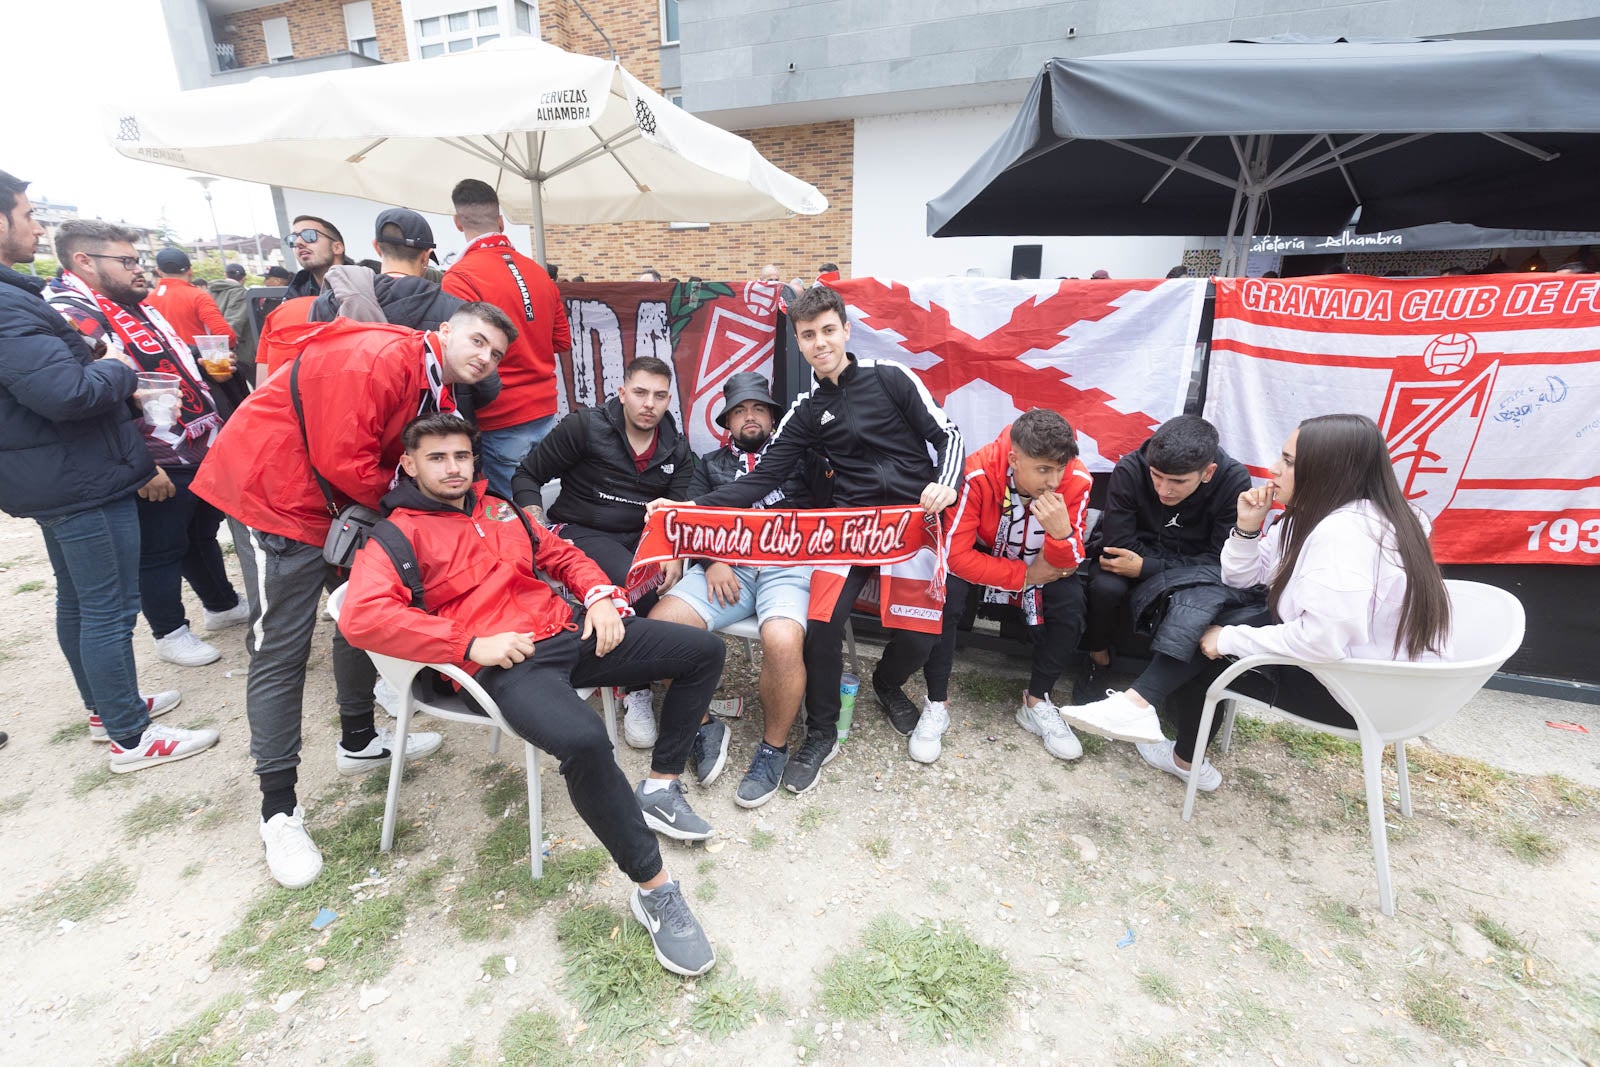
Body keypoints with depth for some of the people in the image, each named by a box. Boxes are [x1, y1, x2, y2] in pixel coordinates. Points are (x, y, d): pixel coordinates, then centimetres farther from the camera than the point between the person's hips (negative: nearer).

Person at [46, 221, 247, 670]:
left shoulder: (137, 305, 13)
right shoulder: (69, 315, -17)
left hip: (201, 450, 9)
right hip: (159, 467, -9)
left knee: (203, 535, 22)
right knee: (161, 553, 6)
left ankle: (223, 605, 38)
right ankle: (170, 633, 20)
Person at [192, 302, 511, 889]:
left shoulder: (437, 393, 9)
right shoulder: (380, 357, -22)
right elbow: (343, 462, -26)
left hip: (348, 505, 10)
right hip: (275, 497, -10)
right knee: (281, 651, -5)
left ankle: (358, 741, 34)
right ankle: (278, 811, 6)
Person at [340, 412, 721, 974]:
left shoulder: (499, 509, 25)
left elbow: (562, 555, 27)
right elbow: (360, 616, -11)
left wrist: (601, 595, 5)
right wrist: (471, 644, -17)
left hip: (567, 633, 7)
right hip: (503, 666, -7)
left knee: (705, 650, 1)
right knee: (584, 739, -39)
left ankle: (659, 787, 9)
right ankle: (653, 888, -19)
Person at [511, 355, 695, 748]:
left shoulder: (677, 448, 8)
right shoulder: (585, 426, -4)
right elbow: (527, 475, 1)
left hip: (643, 537, 4)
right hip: (583, 534, -4)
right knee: (640, 588, -33)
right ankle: (637, 692, -12)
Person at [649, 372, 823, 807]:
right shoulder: (711, 464, 27)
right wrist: (712, 561, -5)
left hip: (788, 565, -2)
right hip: (728, 568, 3)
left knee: (782, 640, -33)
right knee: (658, 625, -21)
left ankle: (774, 747, -7)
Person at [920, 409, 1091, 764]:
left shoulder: (1076, 480, -24)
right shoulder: (978, 473, -33)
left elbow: (1069, 564, -17)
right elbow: (955, 554, -31)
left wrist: (1062, 533, -41)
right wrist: (1024, 575, -28)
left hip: (1039, 563, 3)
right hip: (979, 556, -2)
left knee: (1072, 601, -24)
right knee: (944, 594, -31)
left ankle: (1036, 702, 0)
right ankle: (937, 704, -9)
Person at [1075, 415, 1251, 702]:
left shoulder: (1235, 481, -20)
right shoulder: (1129, 470, -22)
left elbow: (1221, 561, -21)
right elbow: (1117, 546, -22)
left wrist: (1146, 568, -29)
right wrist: (1184, 564, -19)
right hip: (1137, 558, -1)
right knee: (1107, 587, -33)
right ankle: (1098, 660, -3)